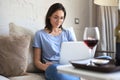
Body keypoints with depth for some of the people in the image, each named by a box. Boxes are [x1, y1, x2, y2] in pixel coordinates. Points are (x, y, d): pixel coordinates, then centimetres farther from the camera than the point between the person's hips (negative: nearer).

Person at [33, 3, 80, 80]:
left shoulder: (67, 33, 20)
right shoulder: (40, 34, 9)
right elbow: (37, 61, 7)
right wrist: (45, 67, -16)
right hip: (53, 68, 0)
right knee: (53, 68, -39)